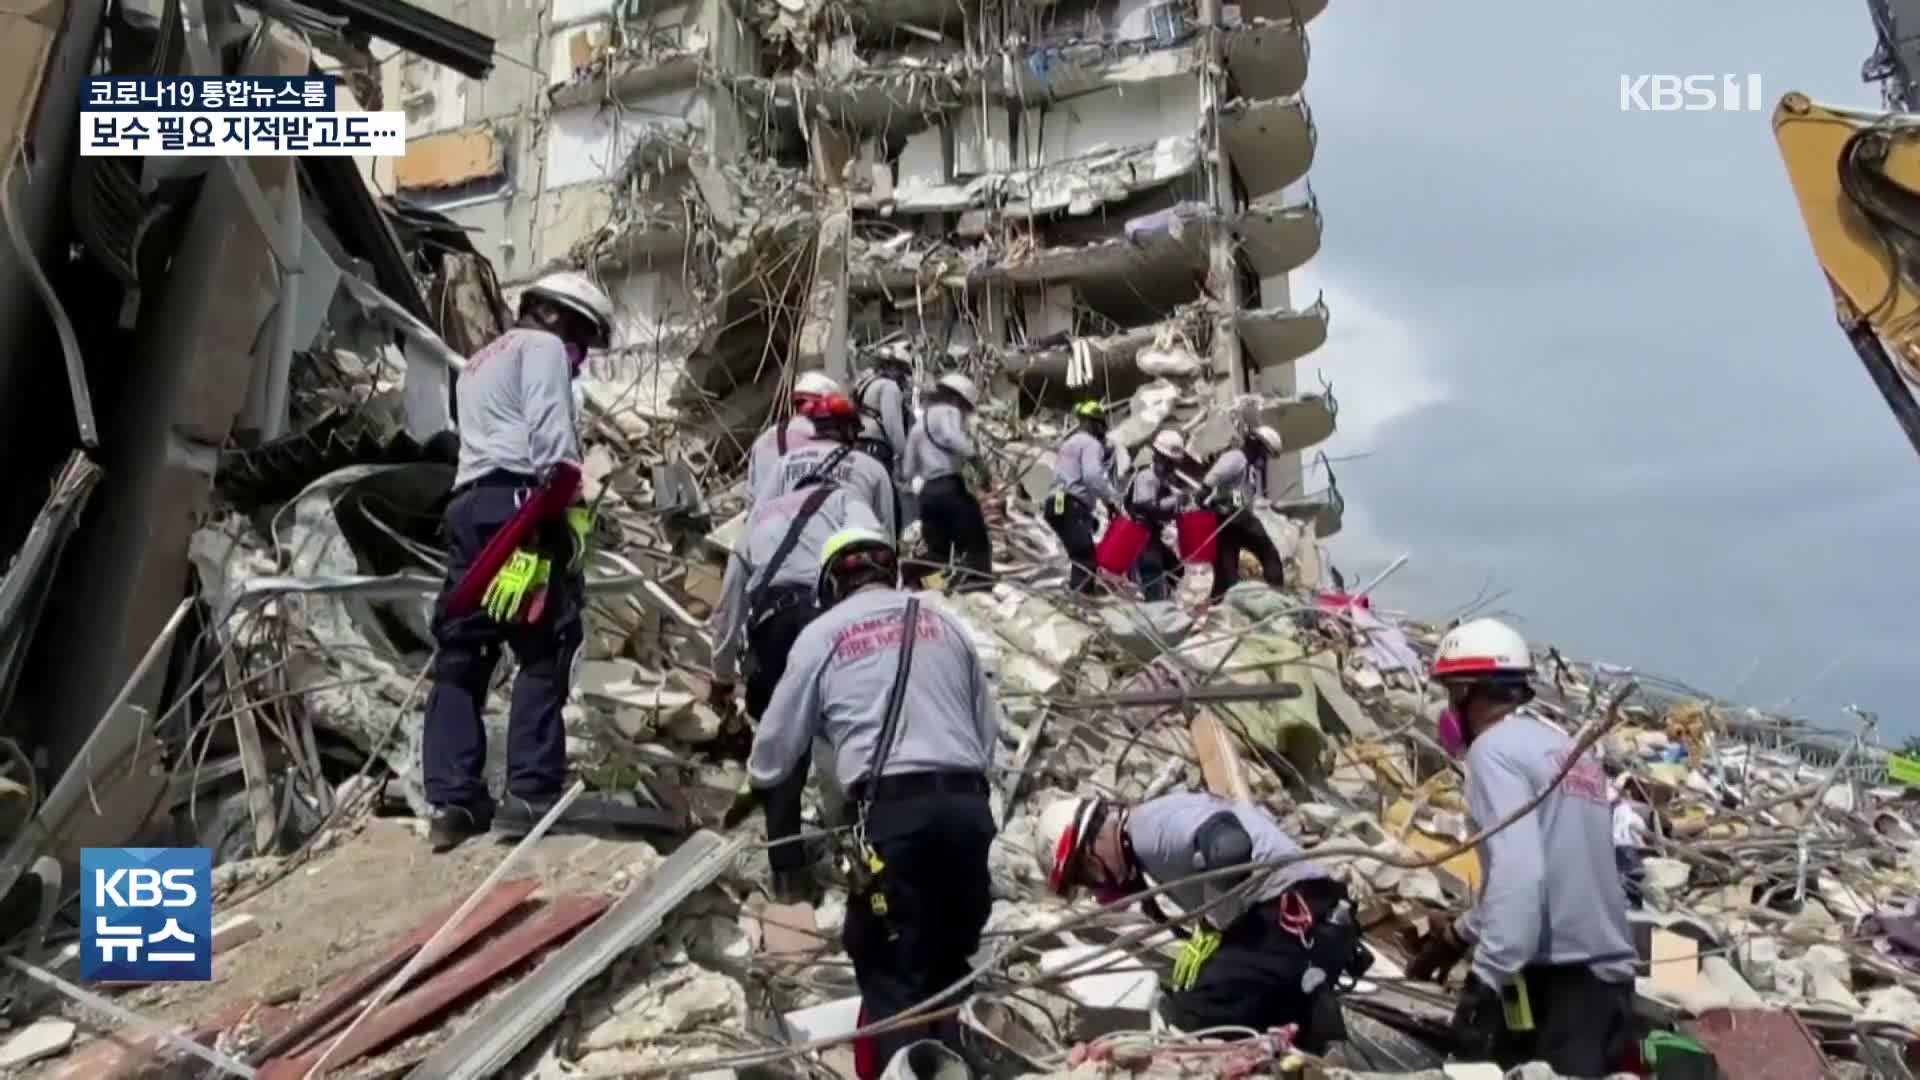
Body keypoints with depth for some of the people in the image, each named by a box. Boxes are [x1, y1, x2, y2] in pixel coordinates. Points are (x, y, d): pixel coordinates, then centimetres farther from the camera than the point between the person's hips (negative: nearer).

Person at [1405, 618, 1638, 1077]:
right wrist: (1460, 935, 33)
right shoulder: (1567, 748, 19)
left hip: (1552, 977, -8)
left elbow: (1518, 870, -20)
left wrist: (1486, 979, -21)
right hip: (1608, 974, 8)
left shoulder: (1495, 748, -7)